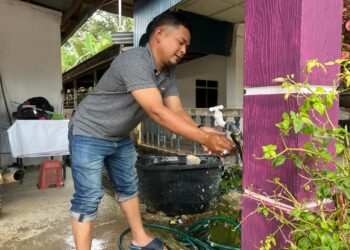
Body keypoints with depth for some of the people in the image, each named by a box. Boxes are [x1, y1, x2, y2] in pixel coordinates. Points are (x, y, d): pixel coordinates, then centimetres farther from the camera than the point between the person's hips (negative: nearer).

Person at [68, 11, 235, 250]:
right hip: (89, 134, -8)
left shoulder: (168, 73, -3)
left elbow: (176, 110, -10)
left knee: (128, 186, 17)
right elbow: (157, 112, -39)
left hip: (120, 137, 9)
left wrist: (201, 130, -30)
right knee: (89, 198, -4)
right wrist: (204, 138, -40)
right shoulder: (134, 60, -31)